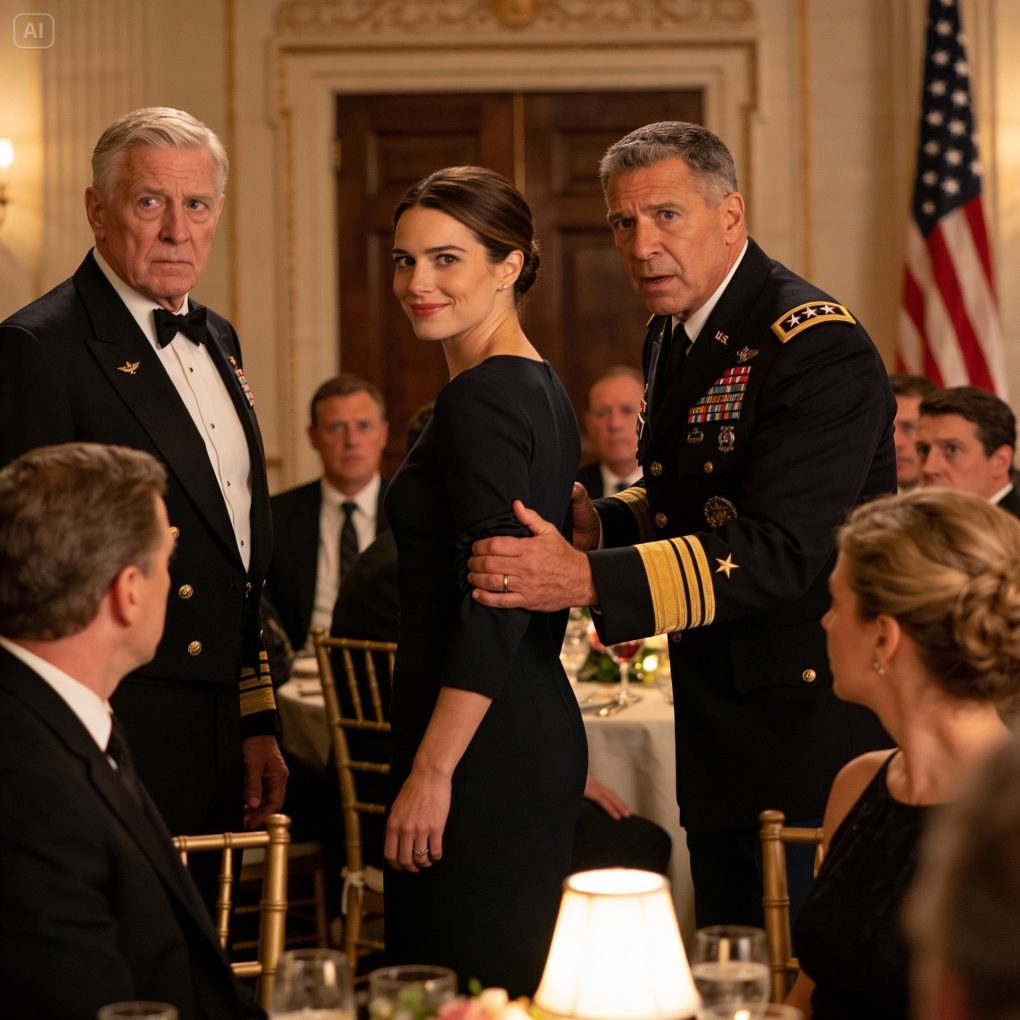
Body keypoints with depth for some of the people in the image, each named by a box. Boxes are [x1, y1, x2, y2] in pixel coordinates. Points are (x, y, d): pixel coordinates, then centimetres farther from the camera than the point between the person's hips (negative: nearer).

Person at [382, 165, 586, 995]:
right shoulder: (539, 386, 14)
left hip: (485, 752, -10)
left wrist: (431, 772, -19)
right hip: (539, 733, 10)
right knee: (519, 988, 15)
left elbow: (495, 607, -21)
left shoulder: (482, 399, -15)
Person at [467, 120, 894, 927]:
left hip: (813, 717, -9)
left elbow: (781, 550, -29)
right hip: (722, 724, 9)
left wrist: (588, 581, -36)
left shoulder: (820, 347, -20)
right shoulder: (675, 332, 9)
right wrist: (600, 524, 0)